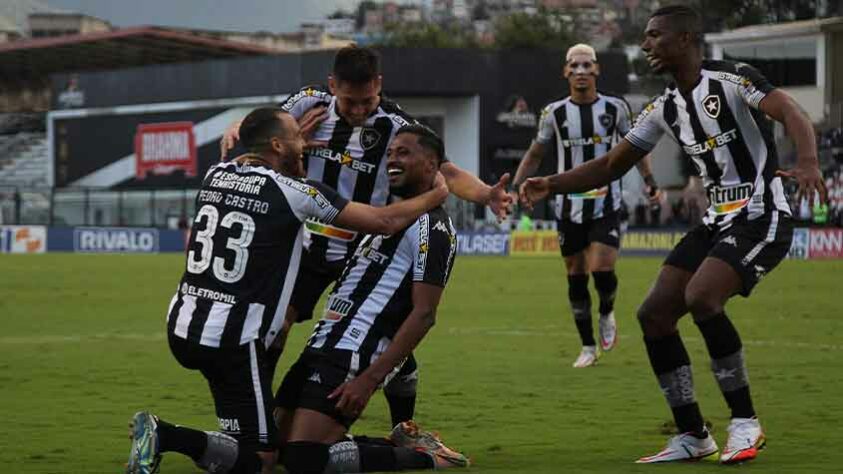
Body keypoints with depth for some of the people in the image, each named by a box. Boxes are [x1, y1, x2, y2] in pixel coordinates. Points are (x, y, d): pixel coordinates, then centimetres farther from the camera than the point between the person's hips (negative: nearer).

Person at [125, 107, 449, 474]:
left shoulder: (215, 175, 6)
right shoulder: (295, 193, -10)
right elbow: (385, 222, -2)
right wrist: (436, 196, 14)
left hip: (182, 324, 8)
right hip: (232, 340, -8)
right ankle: (165, 436, -22)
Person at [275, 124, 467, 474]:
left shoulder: (432, 226, -8)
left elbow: (423, 314, -16)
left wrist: (369, 379, -23)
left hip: (349, 361, -10)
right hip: (323, 346, 10)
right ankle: (405, 445, 16)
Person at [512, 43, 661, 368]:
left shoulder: (615, 107, -1)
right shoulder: (554, 113, 0)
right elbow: (535, 154, 11)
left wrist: (649, 181, 1)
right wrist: (515, 188, 0)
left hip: (607, 204, -1)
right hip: (569, 205, 1)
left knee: (602, 270, -16)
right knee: (576, 276, 4)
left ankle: (607, 313, 18)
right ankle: (588, 347, 17)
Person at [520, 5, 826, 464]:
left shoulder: (731, 80, -13)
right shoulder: (665, 107, 9)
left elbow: (792, 114, -28)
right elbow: (611, 165, 16)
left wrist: (807, 163, -47)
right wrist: (552, 184, 3)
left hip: (761, 218, -8)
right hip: (718, 220, 8)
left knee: (700, 297, -28)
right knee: (654, 313, -1)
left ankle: (745, 423, -14)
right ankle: (692, 436, 8)